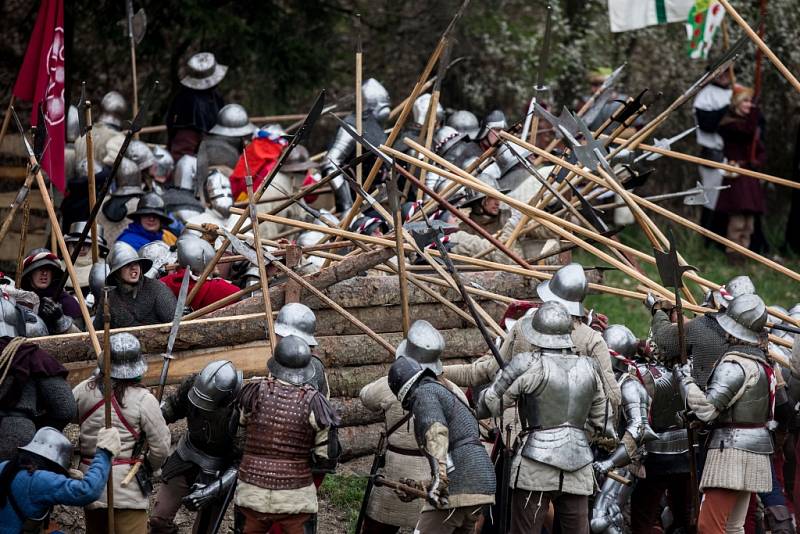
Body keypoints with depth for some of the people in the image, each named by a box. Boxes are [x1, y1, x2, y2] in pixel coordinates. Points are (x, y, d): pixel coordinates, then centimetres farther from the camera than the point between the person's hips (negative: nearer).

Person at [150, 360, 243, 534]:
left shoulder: (241, 414, -34)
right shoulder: (193, 384, -23)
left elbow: (240, 465, -26)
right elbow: (171, 408, 1)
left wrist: (211, 492, -34)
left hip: (217, 471, -4)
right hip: (187, 455, 4)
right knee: (159, 519, 1)